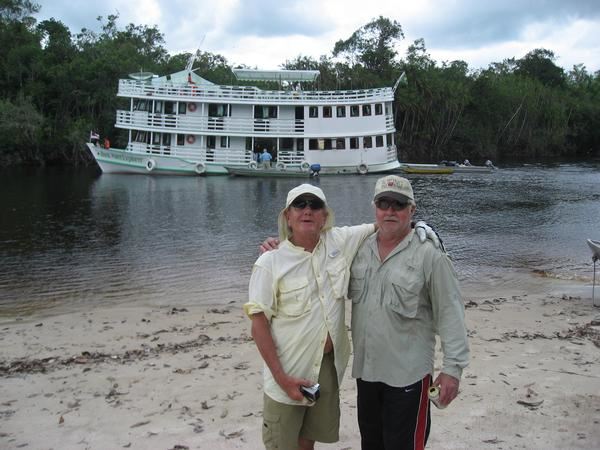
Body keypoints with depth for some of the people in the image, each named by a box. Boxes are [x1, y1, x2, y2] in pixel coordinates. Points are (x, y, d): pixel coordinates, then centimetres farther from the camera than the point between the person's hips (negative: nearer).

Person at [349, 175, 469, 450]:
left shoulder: (429, 255, -12)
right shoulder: (360, 249, 4)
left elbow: (450, 314, -12)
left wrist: (453, 367, -14)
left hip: (407, 375, -5)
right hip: (365, 369, 6)